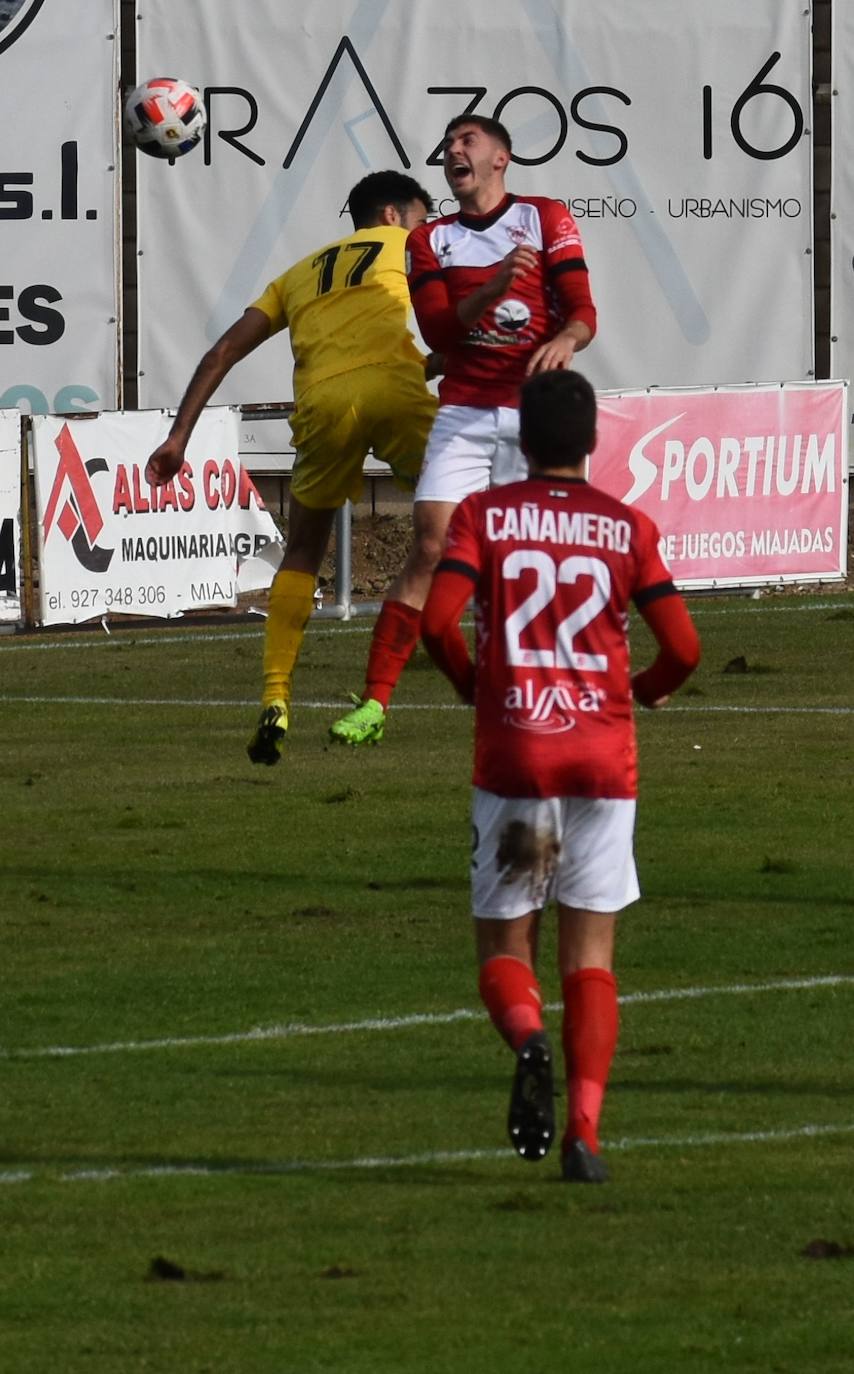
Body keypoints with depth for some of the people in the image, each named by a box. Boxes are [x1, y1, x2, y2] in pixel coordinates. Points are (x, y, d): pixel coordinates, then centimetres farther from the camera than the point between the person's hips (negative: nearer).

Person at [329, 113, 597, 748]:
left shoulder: (546, 218, 7)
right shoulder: (431, 240, 13)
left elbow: (582, 311, 0)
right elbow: (439, 330, -1)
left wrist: (566, 340, -24)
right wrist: (494, 287, -18)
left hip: (536, 411, -1)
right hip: (464, 413, 1)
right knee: (430, 548, -9)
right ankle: (374, 703, -10)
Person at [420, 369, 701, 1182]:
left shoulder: (482, 516, 2)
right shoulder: (627, 527, 3)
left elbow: (438, 620, -11)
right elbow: (682, 647, -3)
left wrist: (472, 685, 9)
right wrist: (648, 689, 19)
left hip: (510, 754, -1)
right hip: (603, 757, 1)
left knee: (504, 944, 9)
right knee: (590, 953, 5)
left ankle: (527, 1037, -24)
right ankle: (585, 1132, -8)